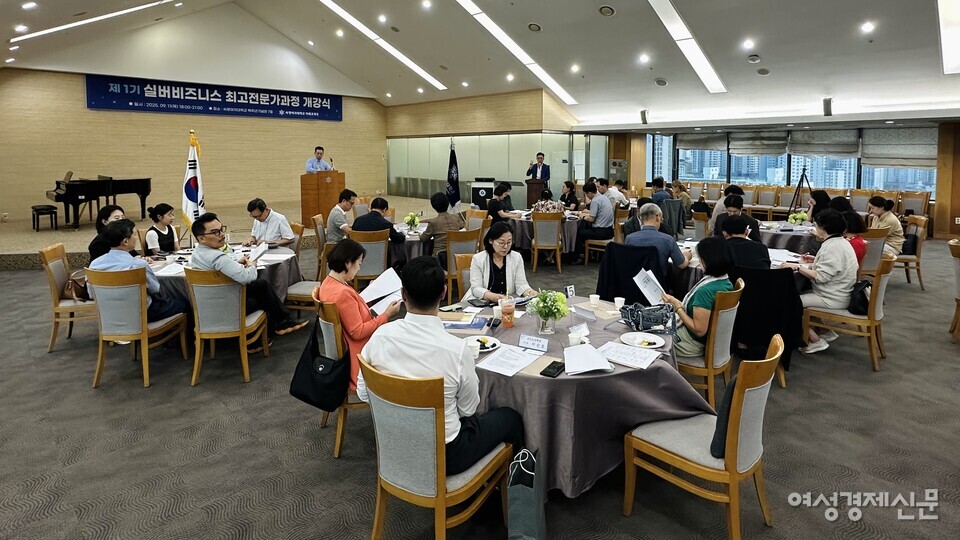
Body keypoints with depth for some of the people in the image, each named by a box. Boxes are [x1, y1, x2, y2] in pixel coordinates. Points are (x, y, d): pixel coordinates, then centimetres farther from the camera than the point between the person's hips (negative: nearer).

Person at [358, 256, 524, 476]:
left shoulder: (380, 336, -17)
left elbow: (363, 393, -2)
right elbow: (468, 408, -11)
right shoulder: (457, 349, -28)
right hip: (444, 457, -5)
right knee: (510, 417, 22)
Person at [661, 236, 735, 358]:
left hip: (695, 344, -8)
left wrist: (677, 306, -21)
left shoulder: (705, 290, -31)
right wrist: (681, 304, 7)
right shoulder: (727, 283, -4)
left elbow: (699, 330, -27)